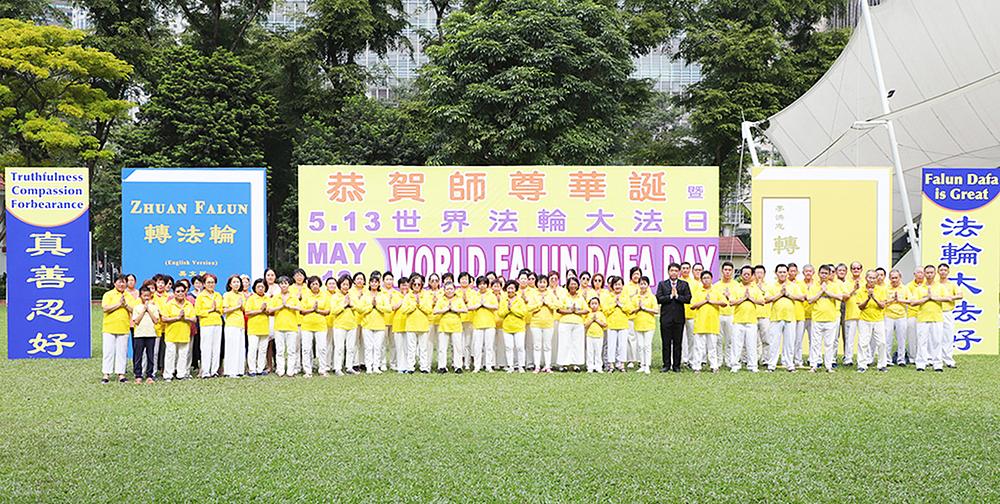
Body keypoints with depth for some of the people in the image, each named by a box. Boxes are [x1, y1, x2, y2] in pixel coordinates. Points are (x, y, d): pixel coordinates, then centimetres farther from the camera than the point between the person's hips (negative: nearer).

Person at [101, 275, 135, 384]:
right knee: (108, 351, -1)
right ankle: (106, 374, 4)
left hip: (124, 328, 3)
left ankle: (121, 373, 9)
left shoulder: (129, 296, 13)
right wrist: (119, 304, -14)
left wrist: (125, 304, -10)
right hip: (109, 328, -3)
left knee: (122, 352, 3)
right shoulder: (108, 294, 2)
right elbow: (105, 308, -11)